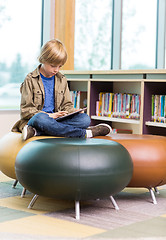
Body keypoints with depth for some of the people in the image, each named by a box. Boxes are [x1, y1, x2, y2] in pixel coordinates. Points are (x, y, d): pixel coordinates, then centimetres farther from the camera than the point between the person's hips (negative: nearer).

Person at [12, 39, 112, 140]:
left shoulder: (62, 80, 16)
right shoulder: (31, 80, 0)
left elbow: (67, 105, 21)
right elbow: (25, 110, -5)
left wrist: (71, 112, -5)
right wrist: (49, 115, -17)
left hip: (57, 120, 5)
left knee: (85, 118, -21)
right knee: (40, 119, -42)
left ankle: (36, 131, -34)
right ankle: (85, 133, -34)